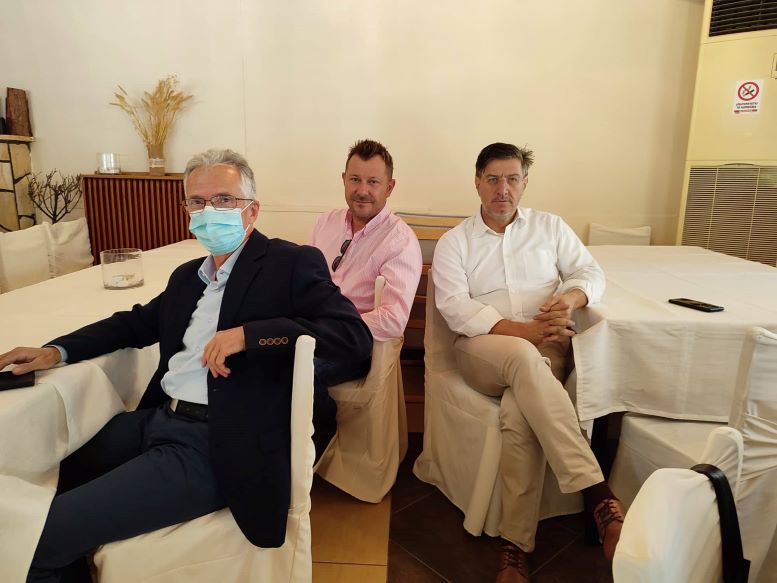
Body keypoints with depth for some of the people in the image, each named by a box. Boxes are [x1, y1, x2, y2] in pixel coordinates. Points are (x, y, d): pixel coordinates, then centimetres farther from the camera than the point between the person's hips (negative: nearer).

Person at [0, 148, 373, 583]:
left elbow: (356, 335, -18)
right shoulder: (187, 275, 15)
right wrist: (57, 351, 16)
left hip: (214, 448, -8)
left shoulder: (292, 263, -8)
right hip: (155, 419, 8)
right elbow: (139, 322, 29)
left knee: (38, 539, -11)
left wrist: (248, 334, -25)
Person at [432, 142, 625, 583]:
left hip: (546, 348, 1)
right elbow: (456, 307, -6)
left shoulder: (550, 226, 16)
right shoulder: (454, 242, 8)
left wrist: (572, 297, -14)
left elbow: (592, 272, 13)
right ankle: (597, 493, -36)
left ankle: (518, 545, -23)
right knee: (524, 358, -37)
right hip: (483, 348, -1)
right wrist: (523, 332, -18)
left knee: (519, 411, -32)